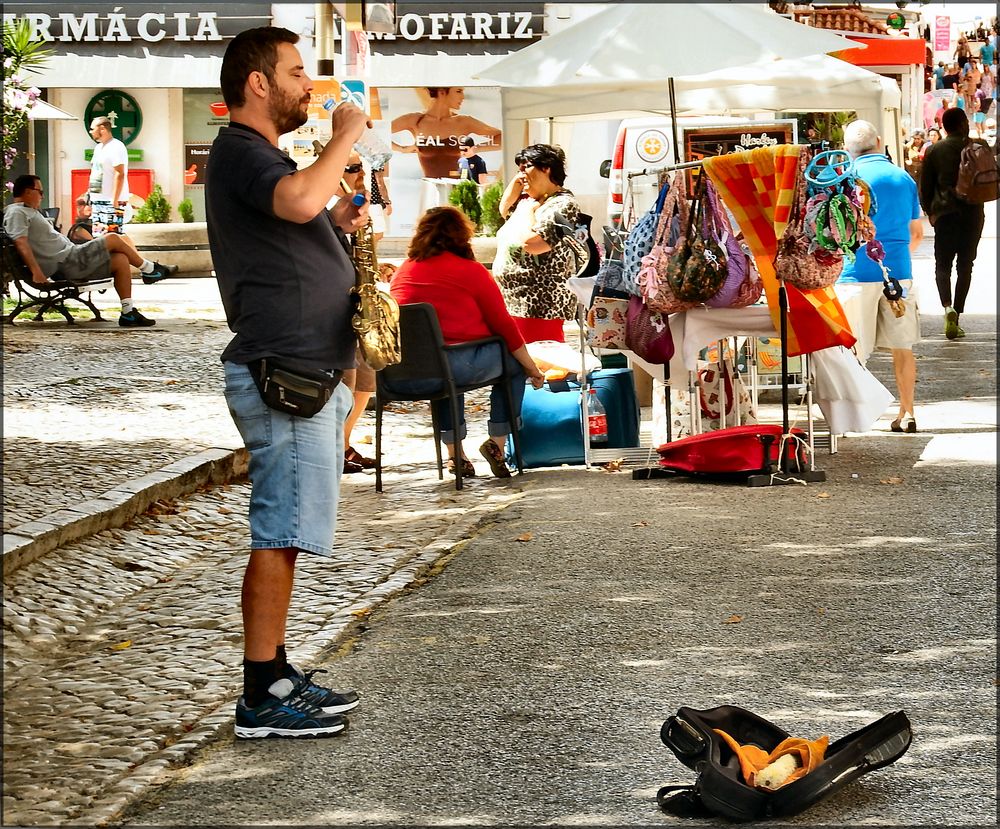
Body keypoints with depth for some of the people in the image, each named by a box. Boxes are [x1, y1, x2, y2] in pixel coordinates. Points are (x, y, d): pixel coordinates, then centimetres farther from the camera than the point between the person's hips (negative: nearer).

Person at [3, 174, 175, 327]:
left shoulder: (29, 211, 24)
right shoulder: (16, 213, -11)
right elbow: (20, 242, -24)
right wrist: (36, 272, -34)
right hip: (66, 263, -11)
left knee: (120, 260, 1)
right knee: (113, 239, -7)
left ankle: (128, 313, -1)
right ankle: (150, 269, 12)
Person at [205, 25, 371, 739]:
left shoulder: (259, 156, 22)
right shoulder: (240, 152, -12)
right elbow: (300, 200, -33)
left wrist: (341, 225, 13)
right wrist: (347, 136, -17)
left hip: (308, 373, 11)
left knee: (286, 533, 13)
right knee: (282, 534, -10)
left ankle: (276, 673, 20)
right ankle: (262, 699, -7)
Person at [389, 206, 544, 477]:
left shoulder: (401, 272, 12)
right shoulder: (471, 271, 0)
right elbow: (504, 325, 4)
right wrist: (531, 368, 18)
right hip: (460, 365, -5)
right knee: (515, 362, 20)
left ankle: (453, 450, 32)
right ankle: (497, 440, 14)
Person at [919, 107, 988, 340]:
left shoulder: (934, 151, 0)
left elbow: (925, 186, 2)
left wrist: (929, 211, 15)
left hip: (945, 213, 0)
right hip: (973, 213, 0)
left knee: (943, 264, 5)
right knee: (965, 266, 9)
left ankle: (948, 307, -21)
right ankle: (957, 315, 6)